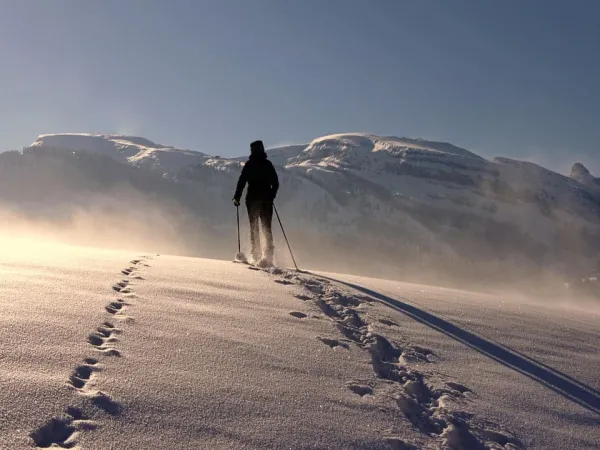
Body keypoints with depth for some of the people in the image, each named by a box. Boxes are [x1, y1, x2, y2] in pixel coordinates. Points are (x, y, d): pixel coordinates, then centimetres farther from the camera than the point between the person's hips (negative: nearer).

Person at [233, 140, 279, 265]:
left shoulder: (249, 164, -3)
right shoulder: (268, 164, 6)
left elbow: (242, 181, -7)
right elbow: (276, 183, 8)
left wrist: (237, 197, 1)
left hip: (253, 199, -2)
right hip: (267, 200, 2)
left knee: (254, 227, 4)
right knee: (267, 227, 7)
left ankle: (257, 256, -2)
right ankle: (268, 255, -4)